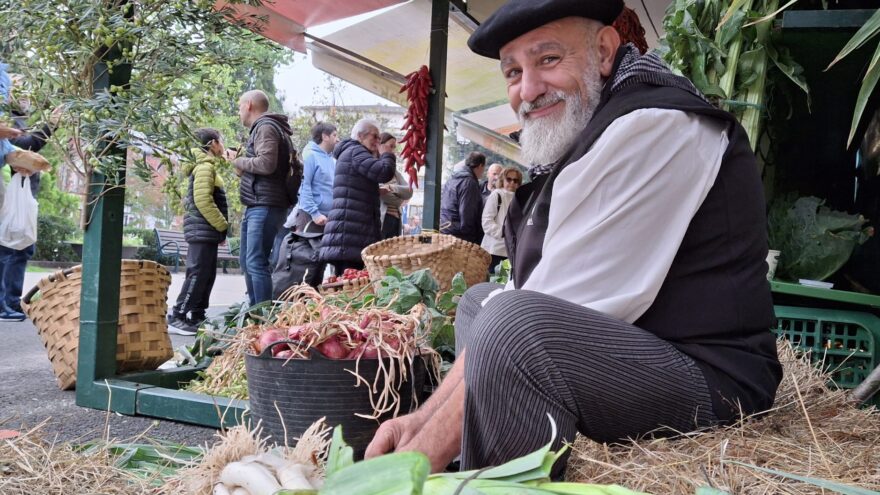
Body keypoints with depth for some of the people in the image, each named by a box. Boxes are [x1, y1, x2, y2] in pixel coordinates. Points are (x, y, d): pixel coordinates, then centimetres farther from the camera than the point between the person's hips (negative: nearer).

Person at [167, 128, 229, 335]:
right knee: (197, 274, -11)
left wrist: (219, 227, 14)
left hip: (207, 231, 10)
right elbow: (203, 200, -21)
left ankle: (196, 317, 16)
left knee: (207, 275, 11)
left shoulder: (207, 166, 21)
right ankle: (176, 318, -10)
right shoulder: (204, 167, -11)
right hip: (202, 231, -10)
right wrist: (223, 225, -14)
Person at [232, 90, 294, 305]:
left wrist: (240, 162, -7)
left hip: (265, 206, -11)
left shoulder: (265, 127, -9)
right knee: (247, 262, 16)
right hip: (257, 206, 11)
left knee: (256, 263, -14)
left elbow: (267, 163, -22)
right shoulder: (263, 127, 23)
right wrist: (242, 163, 6)